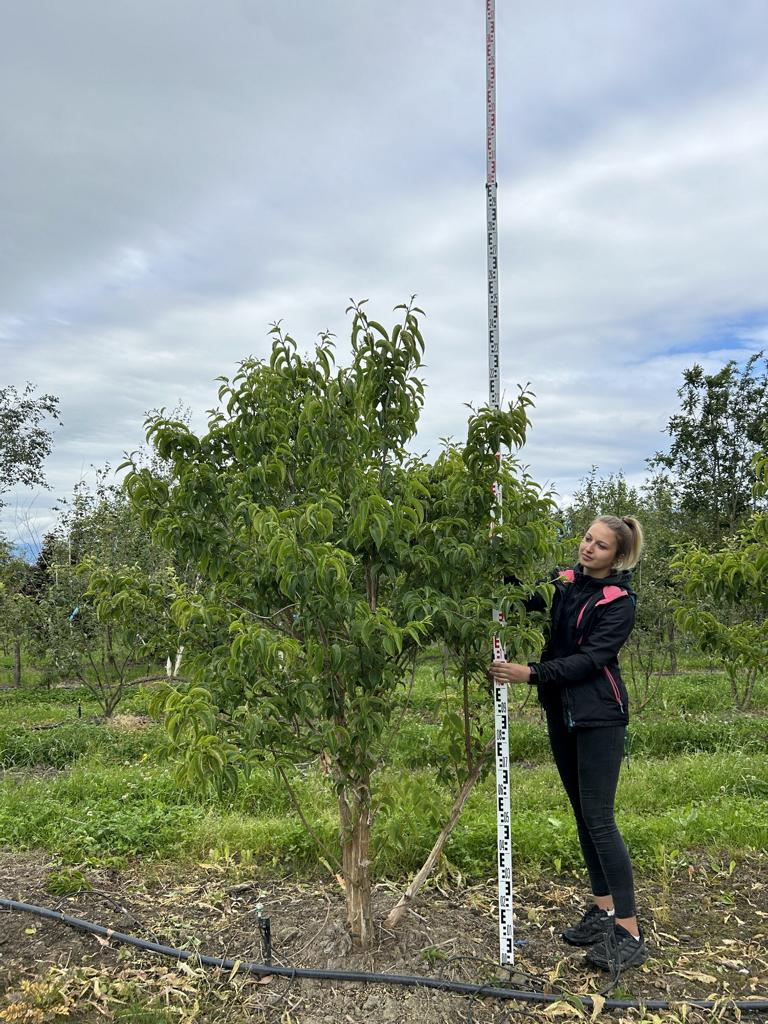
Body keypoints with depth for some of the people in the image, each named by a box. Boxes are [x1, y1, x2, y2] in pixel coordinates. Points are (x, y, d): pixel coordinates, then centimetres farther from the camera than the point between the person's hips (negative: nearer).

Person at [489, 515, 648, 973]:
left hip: (599, 717, -7)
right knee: (582, 813, 13)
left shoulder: (619, 601, -11)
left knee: (599, 818, -7)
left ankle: (630, 931, 2)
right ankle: (604, 907, 26)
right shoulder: (563, 583, 7)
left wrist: (532, 674, -27)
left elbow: (589, 659, -19)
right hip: (562, 714, 7)